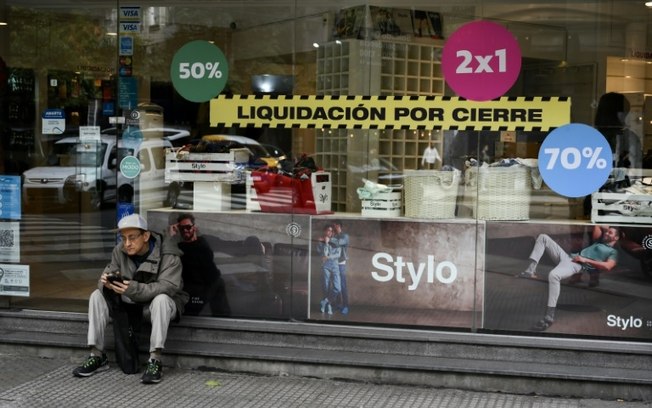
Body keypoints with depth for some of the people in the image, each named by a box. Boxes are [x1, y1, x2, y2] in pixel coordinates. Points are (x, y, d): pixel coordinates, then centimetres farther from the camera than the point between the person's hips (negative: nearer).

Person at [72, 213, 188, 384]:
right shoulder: (120, 250, -4)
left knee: (160, 300, -39)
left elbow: (167, 287, -32)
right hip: (130, 302, 6)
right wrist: (106, 282, -31)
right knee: (97, 295, -11)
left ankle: (155, 360, -34)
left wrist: (133, 289, -45)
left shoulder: (168, 255, -21)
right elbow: (109, 272, -3)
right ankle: (97, 356, -9)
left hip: (162, 303, -5)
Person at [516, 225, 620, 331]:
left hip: (577, 265, -9)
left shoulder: (613, 252, 7)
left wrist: (586, 260, -10)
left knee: (553, 275, -40)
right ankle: (530, 270, -13)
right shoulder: (600, 242, 31)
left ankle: (549, 316, -38)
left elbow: (607, 267, -11)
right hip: (567, 256, 9)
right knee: (543, 237, 3)